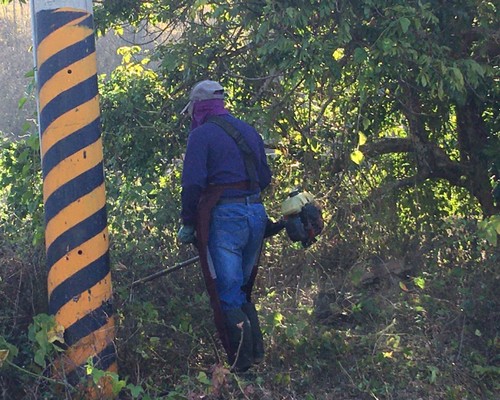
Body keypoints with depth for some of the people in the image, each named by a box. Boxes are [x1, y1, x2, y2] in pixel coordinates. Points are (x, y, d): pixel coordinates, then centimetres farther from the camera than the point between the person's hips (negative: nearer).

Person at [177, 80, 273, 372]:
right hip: (257, 215, 7)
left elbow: (193, 184, -13)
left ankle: (241, 365, 1)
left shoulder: (202, 134, -6)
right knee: (243, 291, 21)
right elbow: (265, 178, 19)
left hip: (225, 218, -7)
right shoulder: (248, 131, 15)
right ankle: (256, 353, 23)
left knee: (228, 295, 0)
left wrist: (188, 224, -4)